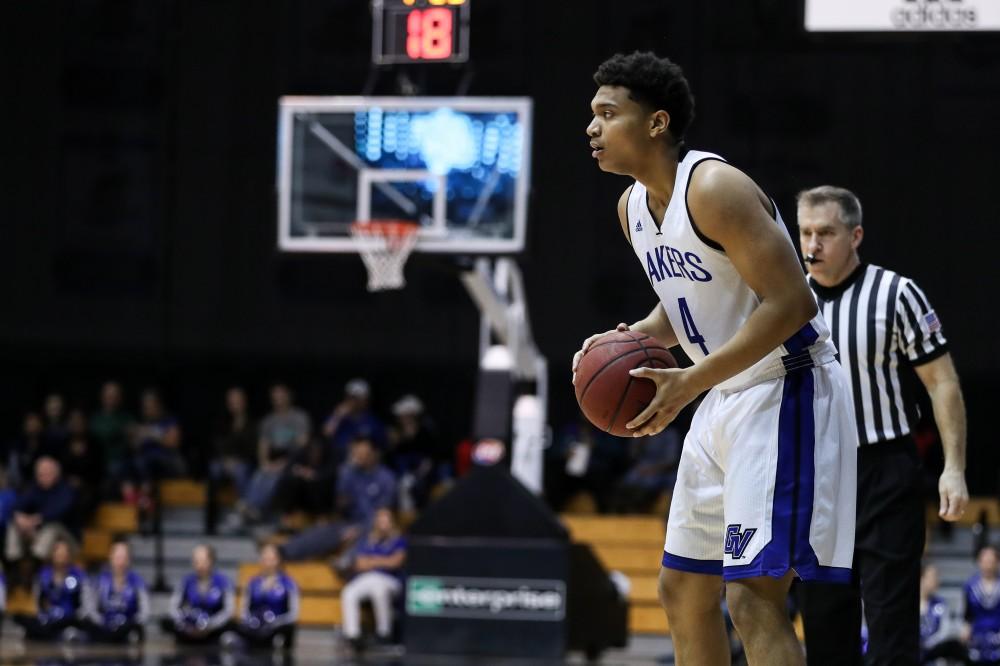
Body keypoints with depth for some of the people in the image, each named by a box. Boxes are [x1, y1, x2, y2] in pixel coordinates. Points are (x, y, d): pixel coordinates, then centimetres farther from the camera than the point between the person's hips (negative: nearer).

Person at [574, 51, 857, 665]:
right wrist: (633, 338, 1)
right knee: (683, 589, 14)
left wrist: (689, 383, -26)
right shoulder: (633, 206, 8)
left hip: (786, 391, -10)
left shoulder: (714, 189, -20)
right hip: (725, 401, 10)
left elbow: (791, 303, -26)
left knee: (753, 593, -18)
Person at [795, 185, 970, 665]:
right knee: (825, 627, 7)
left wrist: (954, 468, -14)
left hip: (885, 475, -5)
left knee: (891, 620, -8)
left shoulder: (896, 294, -6)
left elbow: (942, 381, -5)